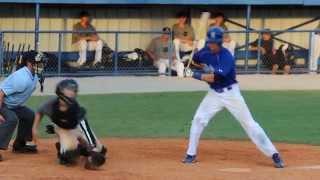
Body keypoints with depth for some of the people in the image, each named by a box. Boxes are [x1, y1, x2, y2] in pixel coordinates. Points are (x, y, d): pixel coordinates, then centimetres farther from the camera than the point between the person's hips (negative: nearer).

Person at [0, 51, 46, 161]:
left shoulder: (35, 76, -1)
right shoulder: (22, 78, -31)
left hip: (13, 105, 11)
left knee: (29, 115, 14)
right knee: (11, 119, -31)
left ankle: (19, 145, 25)